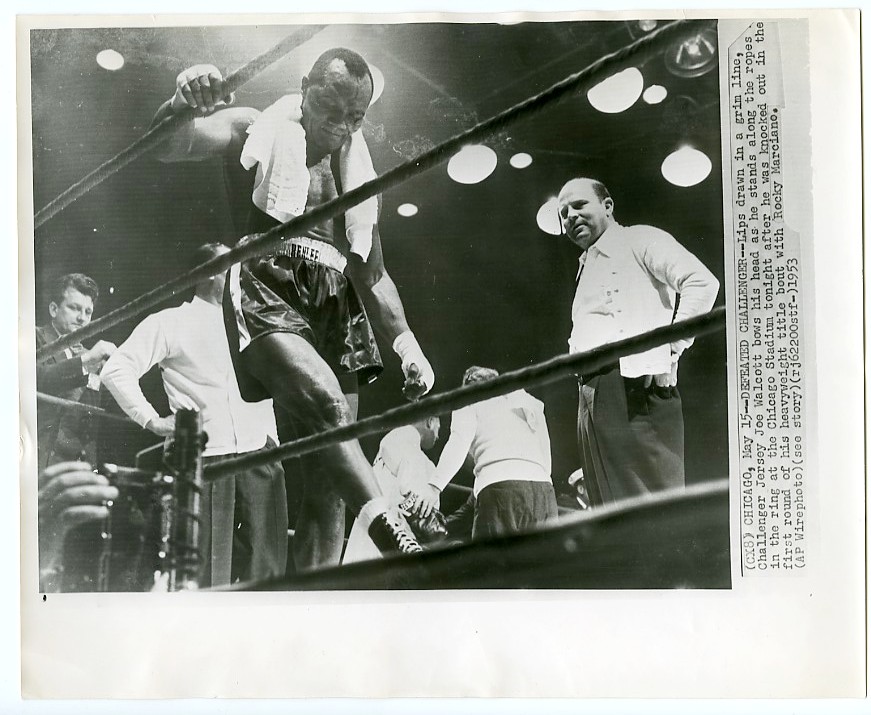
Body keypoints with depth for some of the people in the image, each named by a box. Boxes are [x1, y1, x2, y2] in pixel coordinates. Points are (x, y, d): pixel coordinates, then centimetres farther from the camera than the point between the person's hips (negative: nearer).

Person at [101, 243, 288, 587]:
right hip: (208, 457, -5)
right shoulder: (171, 322, 3)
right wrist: (153, 420, -7)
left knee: (267, 567, 5)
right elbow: (116, 370, -1)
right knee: (211, 569, -2)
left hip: (259, 455, 5)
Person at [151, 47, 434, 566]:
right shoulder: (258, 130, 12)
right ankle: (395, 537, -41)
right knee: (323, 396, -34)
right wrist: (183, 104, -26)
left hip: (333, 309, 5)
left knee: (328, 481, -5)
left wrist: (407, 344, 9)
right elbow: (168, 147, -3)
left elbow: (374, 275, 21)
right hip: (267, 293, -5)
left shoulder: (358, 173, 23)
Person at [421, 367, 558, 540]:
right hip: (543, 488, 5)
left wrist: (435, 486, -9)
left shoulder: (470, 403, 18)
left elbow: (459, 441, -2)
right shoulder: (530, 402, 33)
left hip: (499, 487, -4)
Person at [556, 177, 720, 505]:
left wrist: (671, 346, -13)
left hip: (634, 386, -8)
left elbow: (702, 282, -8)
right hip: (591, 398, 8)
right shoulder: (586, 271, 30)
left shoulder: (639, 239, 7)